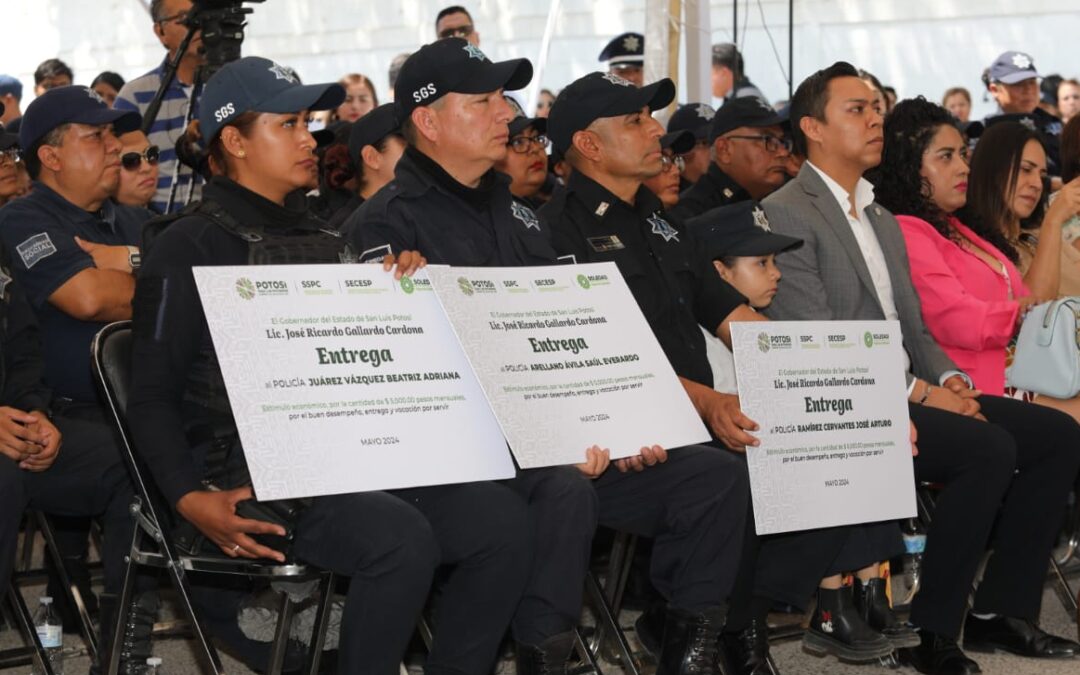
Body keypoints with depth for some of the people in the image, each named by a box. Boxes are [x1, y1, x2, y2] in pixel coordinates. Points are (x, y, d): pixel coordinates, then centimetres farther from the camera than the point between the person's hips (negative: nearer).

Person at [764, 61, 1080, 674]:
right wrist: (920, 393, -17)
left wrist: (950, 380, -1)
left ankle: (1002, 610, 1)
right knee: (990, 448, -28)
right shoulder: (785, 214, -7)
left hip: (909, 394, 9)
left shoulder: (884, 221, 23)